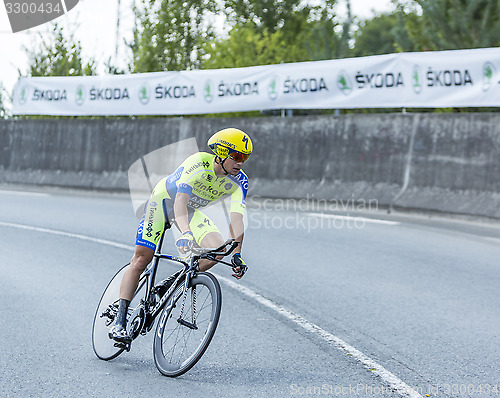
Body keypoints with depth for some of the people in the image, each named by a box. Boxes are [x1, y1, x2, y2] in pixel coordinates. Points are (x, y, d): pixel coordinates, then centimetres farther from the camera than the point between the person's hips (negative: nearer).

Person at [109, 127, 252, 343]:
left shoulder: (239, 181, -18)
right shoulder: (198, 163, -33)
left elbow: (236, 217, -24)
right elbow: (180, 199, -44)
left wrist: (237, 254, -35)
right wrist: (185, 232, -60)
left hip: (192, 210, 5)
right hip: (165, 199, -5)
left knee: (217, 249, -20)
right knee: (141, 259, -11)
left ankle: (168, 287, -2)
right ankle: (119, 321, -5)